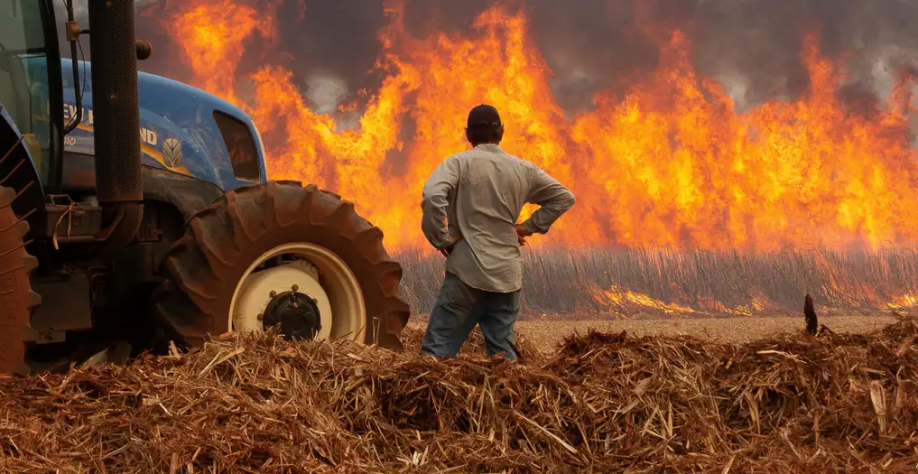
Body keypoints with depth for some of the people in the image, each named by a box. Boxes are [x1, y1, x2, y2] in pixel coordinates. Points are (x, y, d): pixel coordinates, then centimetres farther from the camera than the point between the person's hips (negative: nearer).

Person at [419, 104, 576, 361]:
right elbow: (564, 197, 19)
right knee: (502, 353, 10)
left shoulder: (459, 163, -3)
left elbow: (432, 197, -20)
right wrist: (530, 227, 17)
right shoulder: (523, 169, 11)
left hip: (468, 271, -4)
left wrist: (440, 239, -8)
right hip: (508, 276, 4)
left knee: (436, 351, -4)